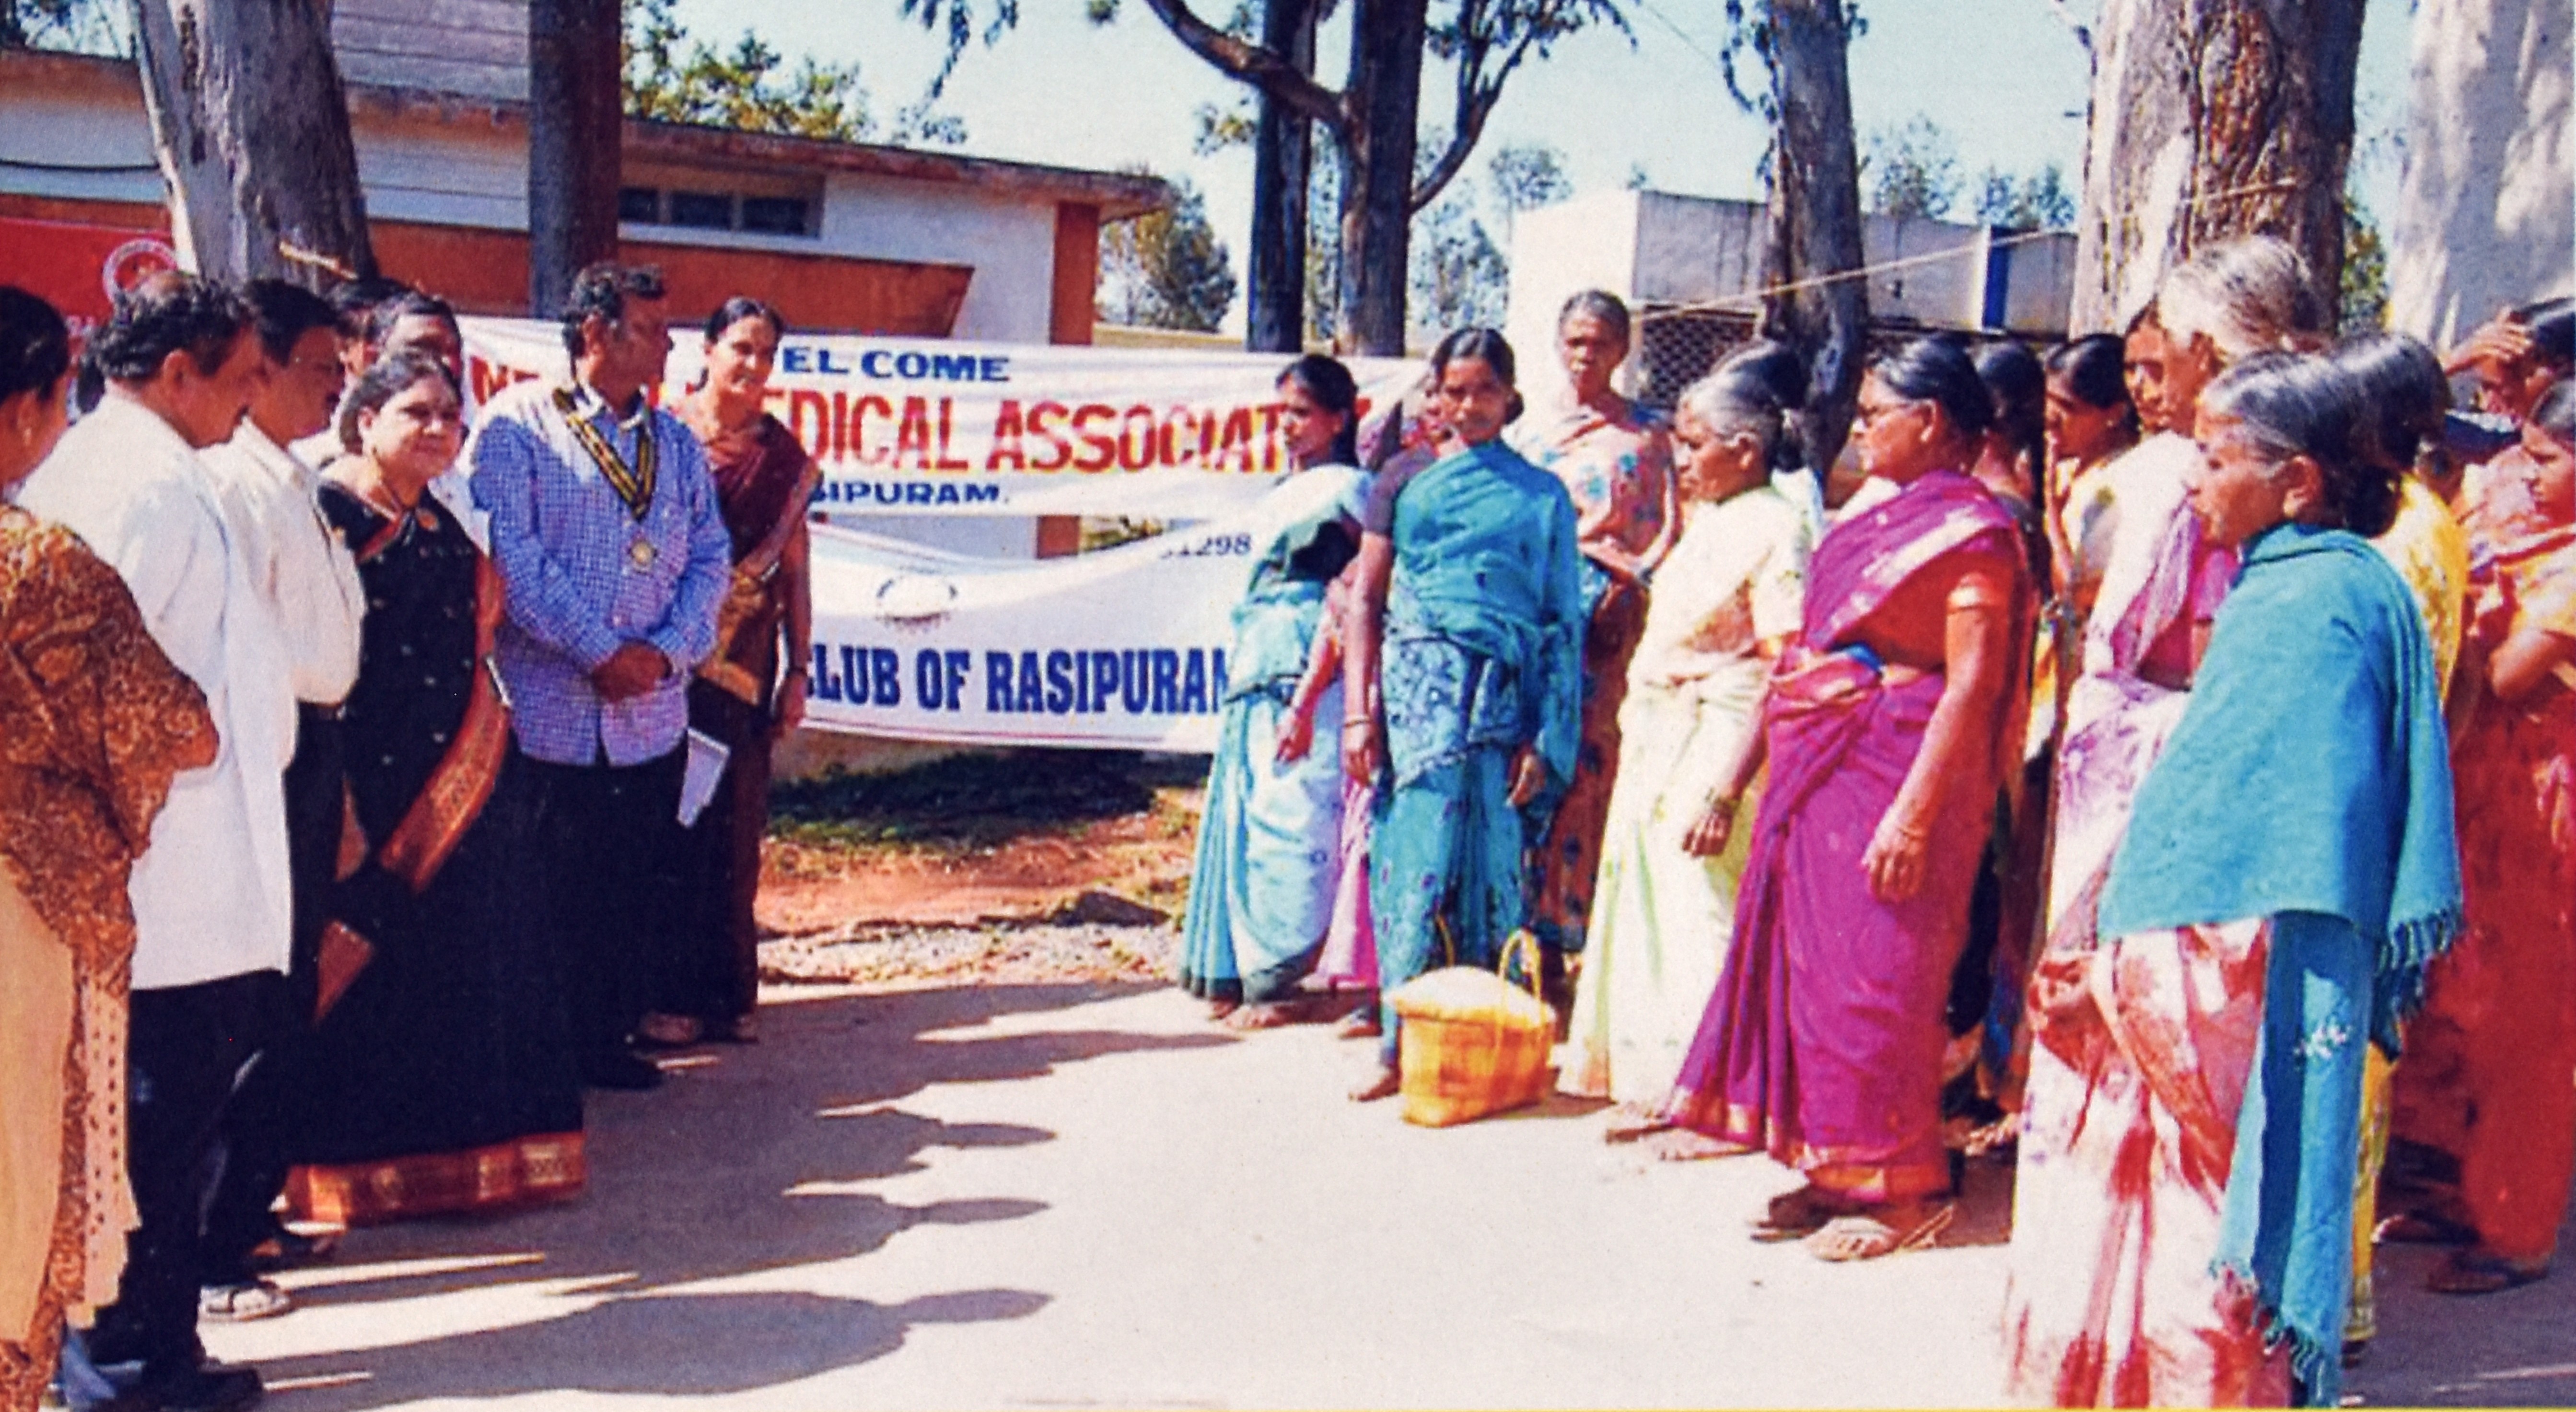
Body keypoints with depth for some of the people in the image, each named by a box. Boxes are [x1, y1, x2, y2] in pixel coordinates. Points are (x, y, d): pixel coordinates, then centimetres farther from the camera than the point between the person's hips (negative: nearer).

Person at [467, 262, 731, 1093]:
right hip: (546, 712, -5)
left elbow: (710, 557, 10)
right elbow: (509, 551, -12)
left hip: (652, 717, 5)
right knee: (544, 897, 3)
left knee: (642, 895, 9)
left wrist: (666, 651, -6)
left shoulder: (676, 442, 14)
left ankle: (606, 1039, 23)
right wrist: (599, 652, -15)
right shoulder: (516, 424, -3)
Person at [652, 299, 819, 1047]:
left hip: (745, 665, 3)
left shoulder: (785, 457, 8)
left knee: (736, 830, 6)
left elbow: (793, 569, 10)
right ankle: (667, 991, 9)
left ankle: (729, 991, 16)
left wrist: (798, 670, 6)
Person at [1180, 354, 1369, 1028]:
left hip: (1303, 673, -8)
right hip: (1256, 673, 8)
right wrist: (1240, 670, 18)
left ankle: (1272, 982, 1)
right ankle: (1235, 973, 17)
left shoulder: (1347, 489, -5)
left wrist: (1305, 700, -19)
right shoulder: (1286, 493, 19)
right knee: (1242, 817, 9)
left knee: (1286, 823, -6)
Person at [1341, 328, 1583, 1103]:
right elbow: (1366, 604, 10)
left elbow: (1565, 624, 8)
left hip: (1502, 697, 0)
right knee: (1417, 855, -6)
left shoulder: (1543, 496, 12)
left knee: (1488, 863, -3)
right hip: (1416, 690, 0)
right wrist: (1359, 712, -1)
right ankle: (1403, 1044, -1)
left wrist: (1545, 740, -2)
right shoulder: (1402, 484, 14)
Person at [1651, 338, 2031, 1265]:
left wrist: (1914, 811, -23)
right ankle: (1835, 1174, 20)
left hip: (1893, 777, -9)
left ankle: (1903, 1188, 9)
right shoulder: (1880, 518, 15)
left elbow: (1971, 686, -17)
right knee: (1814, 962, 10)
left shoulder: (1970, 531, -10)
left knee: (1875, 973, -4)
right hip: (1824, 772, 9)